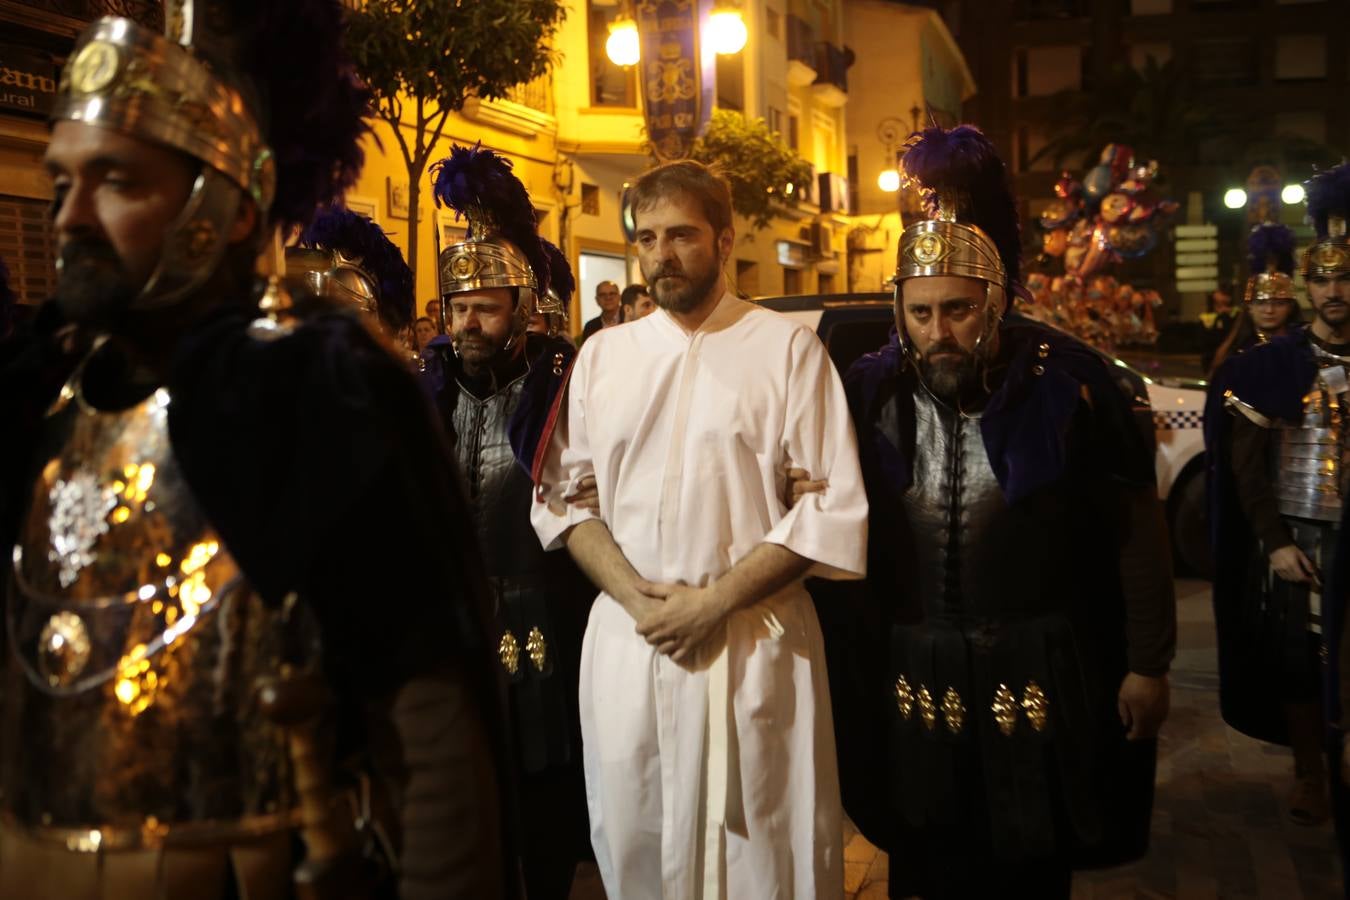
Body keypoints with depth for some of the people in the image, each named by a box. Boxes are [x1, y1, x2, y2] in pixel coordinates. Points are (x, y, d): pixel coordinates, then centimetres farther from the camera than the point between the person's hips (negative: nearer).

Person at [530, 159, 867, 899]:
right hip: (627, 637, 3)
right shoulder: (601, 354, 9)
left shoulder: (789, 349, -1)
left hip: (754, 638, -3)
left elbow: (832, 509, -6)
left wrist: (715, 600, -12)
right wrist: (634, 594, -7)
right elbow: (564, 495, 9)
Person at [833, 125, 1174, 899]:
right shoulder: (870, 390, -3)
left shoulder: (1067, 379, -10)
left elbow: (1135, 529, -3)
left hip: (1041, 686, -2)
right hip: (913, 690, 2)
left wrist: (1148, 663, -1)